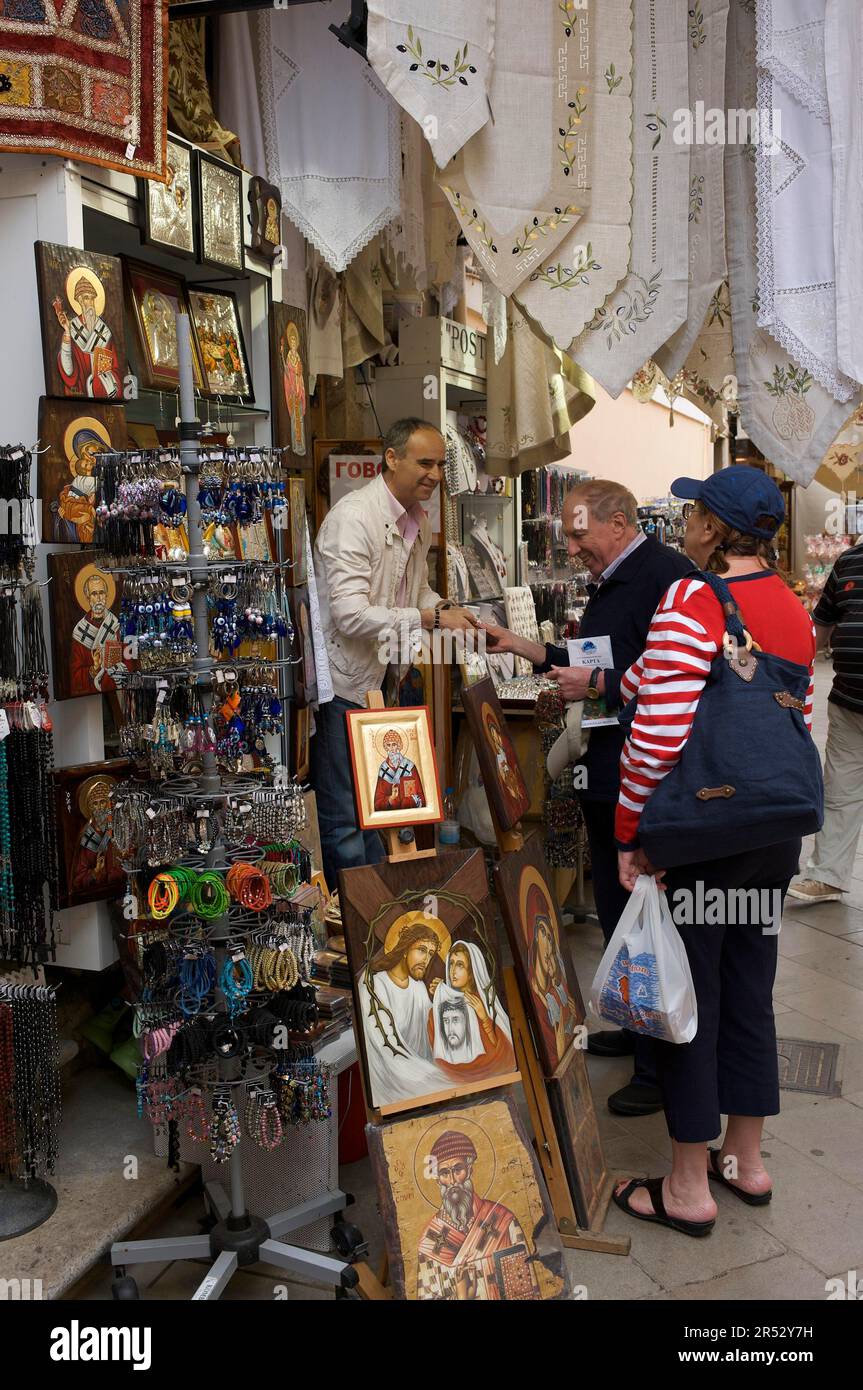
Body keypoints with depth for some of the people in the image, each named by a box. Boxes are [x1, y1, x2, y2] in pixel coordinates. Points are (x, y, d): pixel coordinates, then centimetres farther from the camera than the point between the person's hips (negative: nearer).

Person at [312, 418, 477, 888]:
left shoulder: (418, 521, 9)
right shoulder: (353, 516, -21)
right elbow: (350, 614, -29)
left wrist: (450, 613, 1)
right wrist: (433, 619, -26)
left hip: (381, 678, 9)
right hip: (342, 682, -9)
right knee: (343, 820, 1)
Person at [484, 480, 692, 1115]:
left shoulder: (665, 574, -16)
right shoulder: (610, 583, 17)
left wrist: (598, 684, -20)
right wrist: (522, 647, 18)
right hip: (607, 777, 10)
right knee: (616, 913, 20)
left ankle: (665, 1068, 11)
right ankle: (639, 1028, 37)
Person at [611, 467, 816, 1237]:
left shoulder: (690, 604, -20)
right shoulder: (795, 610, 5)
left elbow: (659, 738, -24)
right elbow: (797, 724, 11)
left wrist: (631, 835, -14)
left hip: (696, 839, -7)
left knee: (688, 1002, 7)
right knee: (750, 994, 19)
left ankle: (689, 1188, 23)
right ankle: (747, 1160, 36)